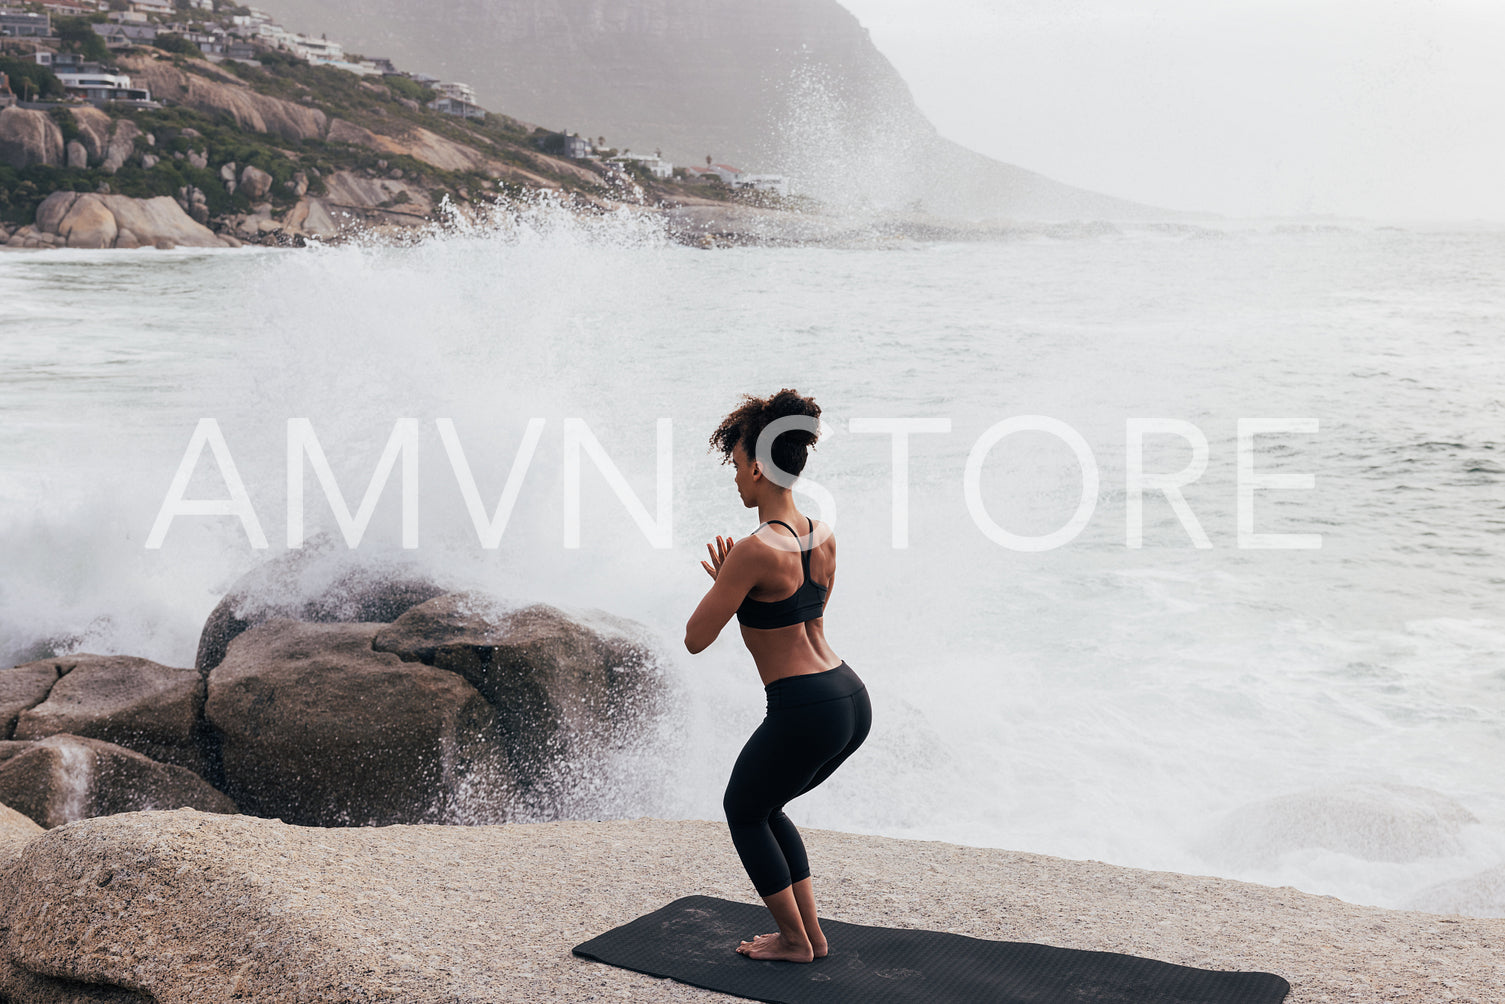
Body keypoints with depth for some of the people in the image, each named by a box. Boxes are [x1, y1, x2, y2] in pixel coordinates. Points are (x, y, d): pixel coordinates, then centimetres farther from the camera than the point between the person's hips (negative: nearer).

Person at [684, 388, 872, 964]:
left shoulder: (754, 550, -18)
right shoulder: (824, 538, 8)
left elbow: (696, 639, -11)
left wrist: (720, 581, 5)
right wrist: (734, 583, 19)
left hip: (806, 712, -8)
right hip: (853, 700, 8)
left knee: (743, 811, 19)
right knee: (765, 808, 28)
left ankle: (794, 940, 25)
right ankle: (811, 932, 29)